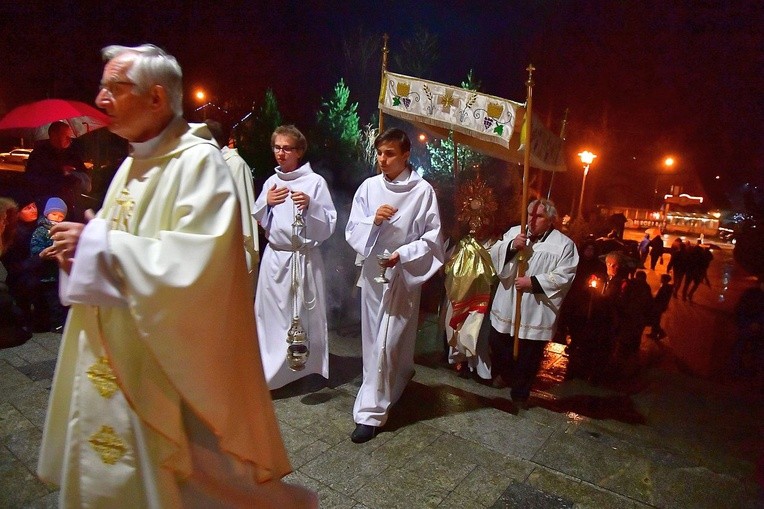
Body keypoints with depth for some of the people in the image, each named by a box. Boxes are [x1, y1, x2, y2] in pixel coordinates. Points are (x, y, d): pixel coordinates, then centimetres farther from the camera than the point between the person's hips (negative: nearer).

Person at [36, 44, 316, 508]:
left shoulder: (198, 161, -17)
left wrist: (98, 244, -20)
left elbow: (195, 263, -28)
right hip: (117, 361, 9)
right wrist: (83, 252, -2)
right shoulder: (132, 165, 11)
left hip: (171, 370, -9)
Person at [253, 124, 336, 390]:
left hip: (304, 257, -4)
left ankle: (305, 367, 18)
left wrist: (310, 205, -23)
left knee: (305, 314, 0)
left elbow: (329, 224, -8)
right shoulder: (271, 181, 11)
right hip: (274, 256, 5)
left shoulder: (315, 181, -5)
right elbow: (259, 221, 15)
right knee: (271, 313, 8)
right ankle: (271, 370, 25)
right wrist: (266, 202, -4)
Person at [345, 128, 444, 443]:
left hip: (404, 275, -4)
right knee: (373, 339, 14)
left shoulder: (423, 191, -8)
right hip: (372, 271, 4)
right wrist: (373, 221, -18)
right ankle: (396, 383, 39)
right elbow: (352, 232, 1)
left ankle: (370, 412, 6)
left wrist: (402, 255, -19)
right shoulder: (368, 187, 1)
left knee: (387, 343, -4)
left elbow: (432, 239, -6)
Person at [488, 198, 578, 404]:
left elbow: (564, 277, -14)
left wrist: (533, 282, -21)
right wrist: (511, 246, -20)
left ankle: (520, 392, 30)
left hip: (536, 311, -4)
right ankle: (505, 373, 47)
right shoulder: (514, 232, 2)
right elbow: (494, 255, -1)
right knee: (498, 345, 18)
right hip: (507, 305, 4)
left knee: (529, 355, 9)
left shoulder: (564, 244, -8)